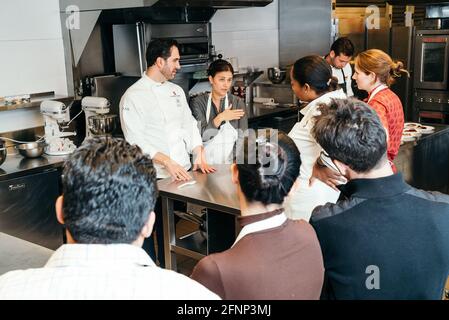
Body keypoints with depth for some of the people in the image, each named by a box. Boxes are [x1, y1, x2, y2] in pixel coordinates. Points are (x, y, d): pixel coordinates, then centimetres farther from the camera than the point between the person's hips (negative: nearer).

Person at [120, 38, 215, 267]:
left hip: (182, 172, 6)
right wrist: (168, 162, -23)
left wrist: (199, 155, -1)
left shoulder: (176, 90, 13)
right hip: (154, 179, -6)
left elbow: (188, 124, 14)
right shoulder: (133, 96, -9)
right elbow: (136, 140, -15)